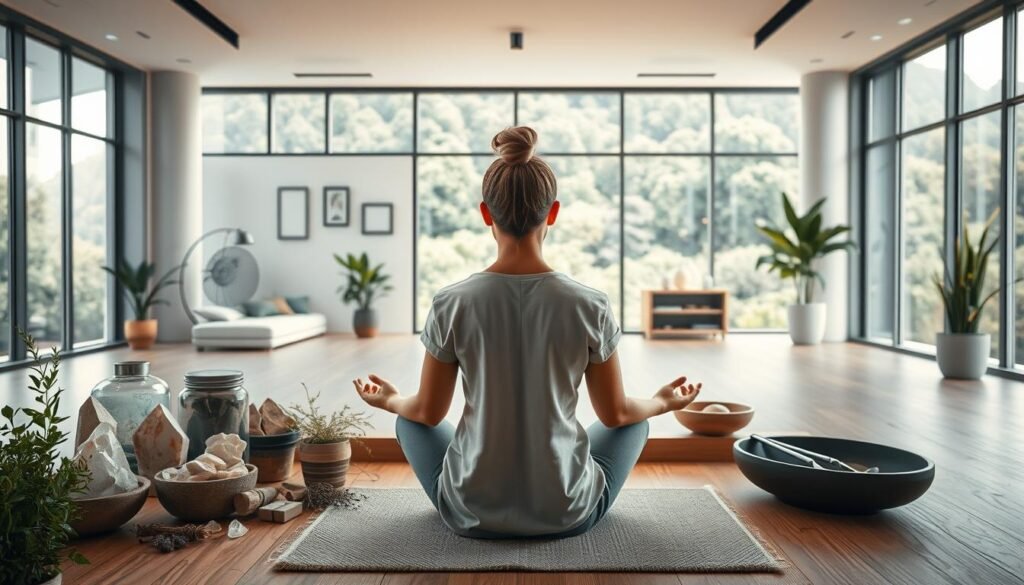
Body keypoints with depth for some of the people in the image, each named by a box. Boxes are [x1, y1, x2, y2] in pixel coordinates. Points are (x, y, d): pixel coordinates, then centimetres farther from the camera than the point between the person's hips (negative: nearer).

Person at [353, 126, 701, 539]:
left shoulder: (451, 304, -14)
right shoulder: (591, 306, -15)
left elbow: (428, 412, -1)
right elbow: (615, 413, -2)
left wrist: (387, 400, 22)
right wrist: (664, 402, 21)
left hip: (472, 513, 0)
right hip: (566, 514, 0)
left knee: (410, 419, 29)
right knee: (635, 420, 29)